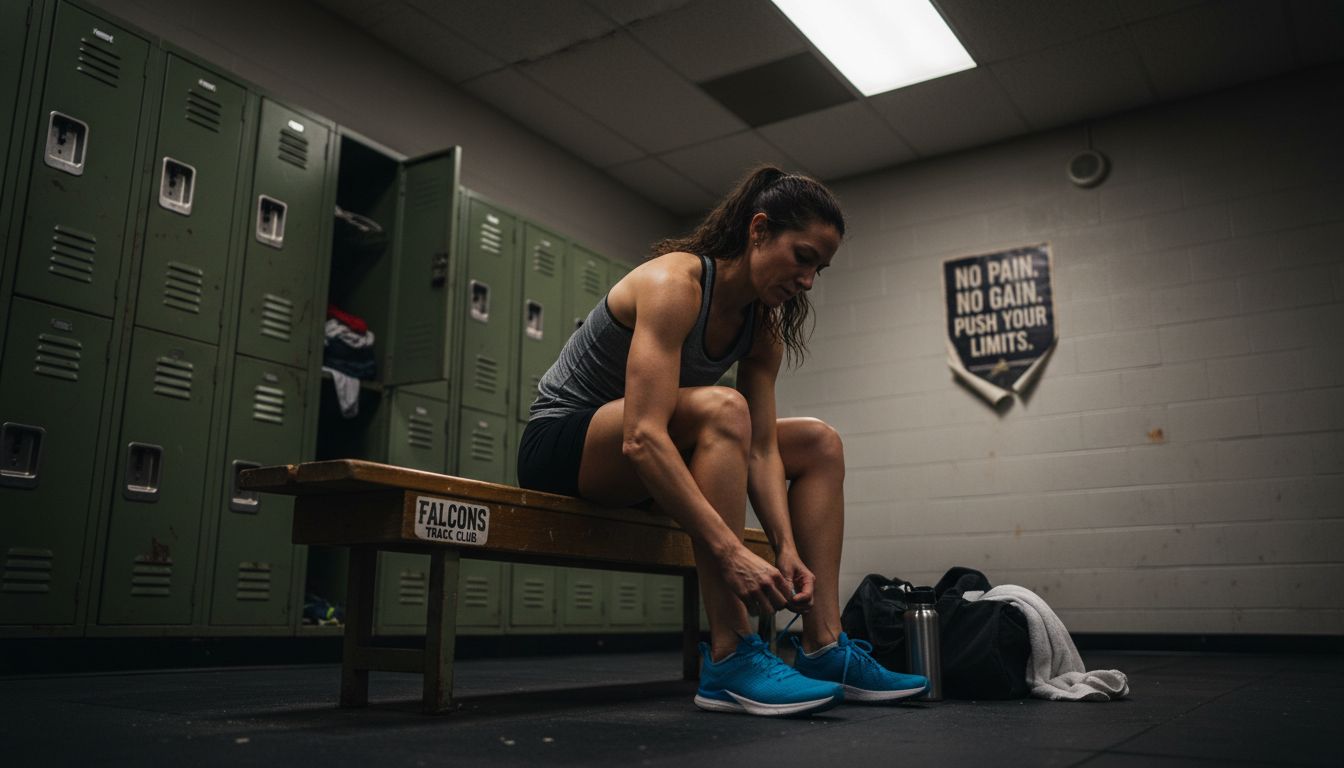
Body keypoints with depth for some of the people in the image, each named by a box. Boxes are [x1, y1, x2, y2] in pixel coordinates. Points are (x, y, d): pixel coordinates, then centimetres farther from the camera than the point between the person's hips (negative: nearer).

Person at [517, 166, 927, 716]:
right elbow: (643, 437, -37)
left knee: (820, 445, 1)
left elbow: (760, 449, -5)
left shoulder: (763, 327, -1)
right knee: (722, 409, -35)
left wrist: (788, 549, -20)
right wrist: (732, 552, -42)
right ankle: (730, 661, -32)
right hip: (560, 444, -8)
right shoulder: (674, 282, -26)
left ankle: (824, 649, -5)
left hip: (646, 451, 9)